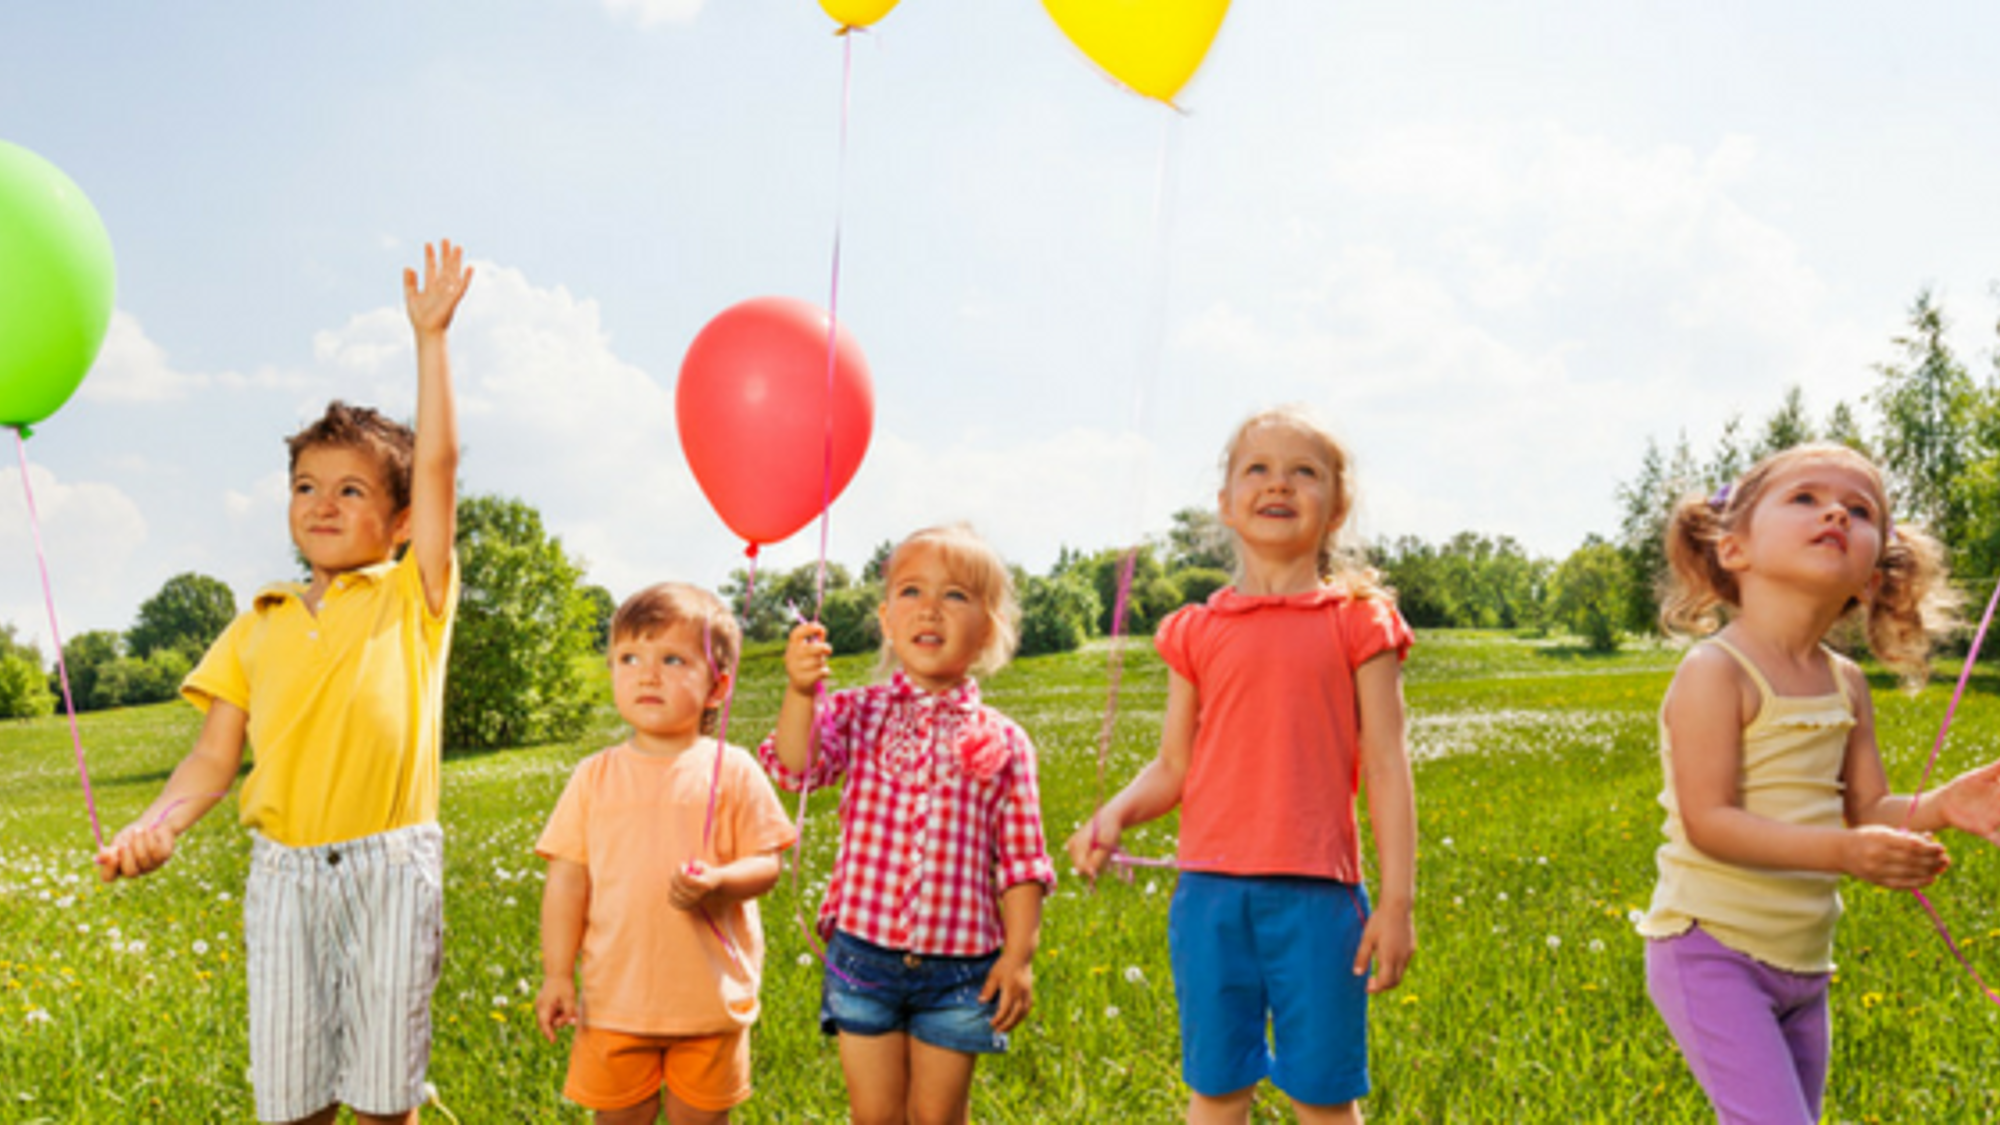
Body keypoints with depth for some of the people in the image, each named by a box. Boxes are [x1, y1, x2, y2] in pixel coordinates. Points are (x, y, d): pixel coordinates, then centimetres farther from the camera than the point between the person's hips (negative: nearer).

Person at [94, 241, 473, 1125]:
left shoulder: (411, 599, 5)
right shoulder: (258, 629, 13)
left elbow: (438, 462, -4)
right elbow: (214, 758, 9)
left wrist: (429, 337, -5)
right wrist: (155, 824, -10)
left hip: (389, 866, -3)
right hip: (283, 870, 3)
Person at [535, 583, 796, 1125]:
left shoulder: (732, 771, -3)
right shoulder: (595, 776, 2)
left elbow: (766, 863, -4)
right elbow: (568, 880, 2)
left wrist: (716, 883, -25)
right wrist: (558, 975, -3)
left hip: (710, 995, -1)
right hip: (615, 997, 1)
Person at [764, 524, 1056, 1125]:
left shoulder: (1001, 741, -2)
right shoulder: (859, 713, 0)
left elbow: (1021, 860, 0)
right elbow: (795, 767, -17)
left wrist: (1019, 954, -5)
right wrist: (800, 692, -33)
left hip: (958, 967, 0)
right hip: (864, 951, 1)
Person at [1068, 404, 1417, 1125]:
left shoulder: (1358, 621, 2)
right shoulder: (1197, 632, 7)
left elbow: (1385, 767, 0)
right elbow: (1172, 769, 9)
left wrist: (1397, 902, -4)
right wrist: (1113, 816, -11)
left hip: (1316, 895, -2)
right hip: (1211, 890, 2)